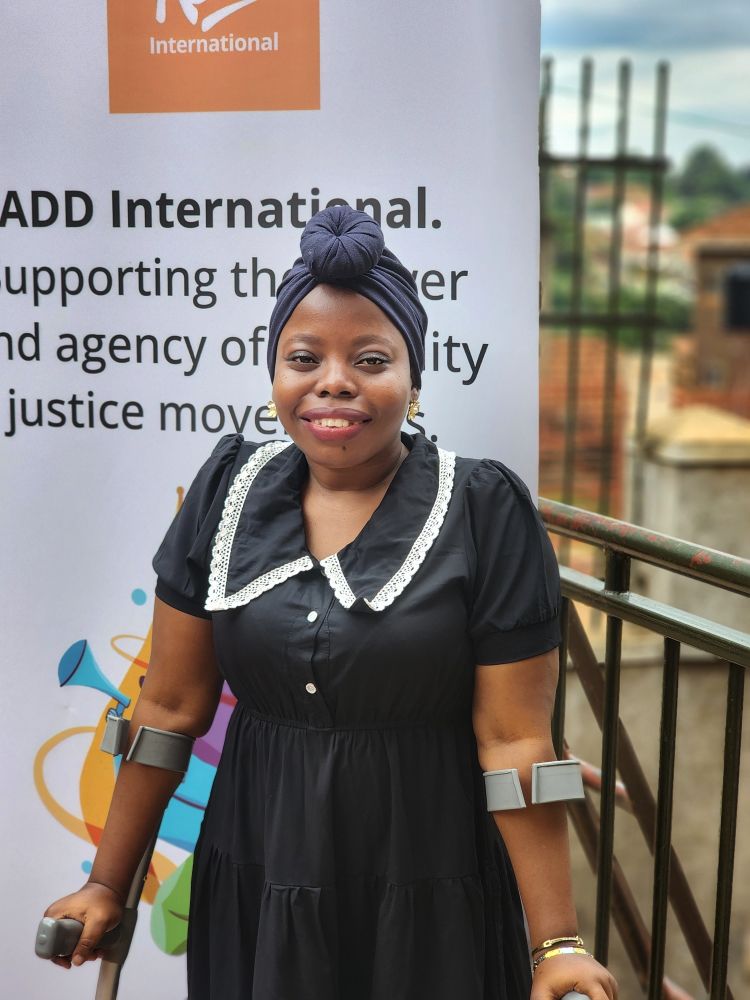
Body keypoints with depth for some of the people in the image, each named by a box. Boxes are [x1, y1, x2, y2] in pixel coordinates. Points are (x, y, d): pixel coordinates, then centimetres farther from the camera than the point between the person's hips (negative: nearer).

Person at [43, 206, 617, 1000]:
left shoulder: (485, 512, -13)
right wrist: (108, 883, 5)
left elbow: (514, 741, -12)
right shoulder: (230, 490, -3)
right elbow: (171, 708, 2)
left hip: (425, 897, -3)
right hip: (254, 884, 3)